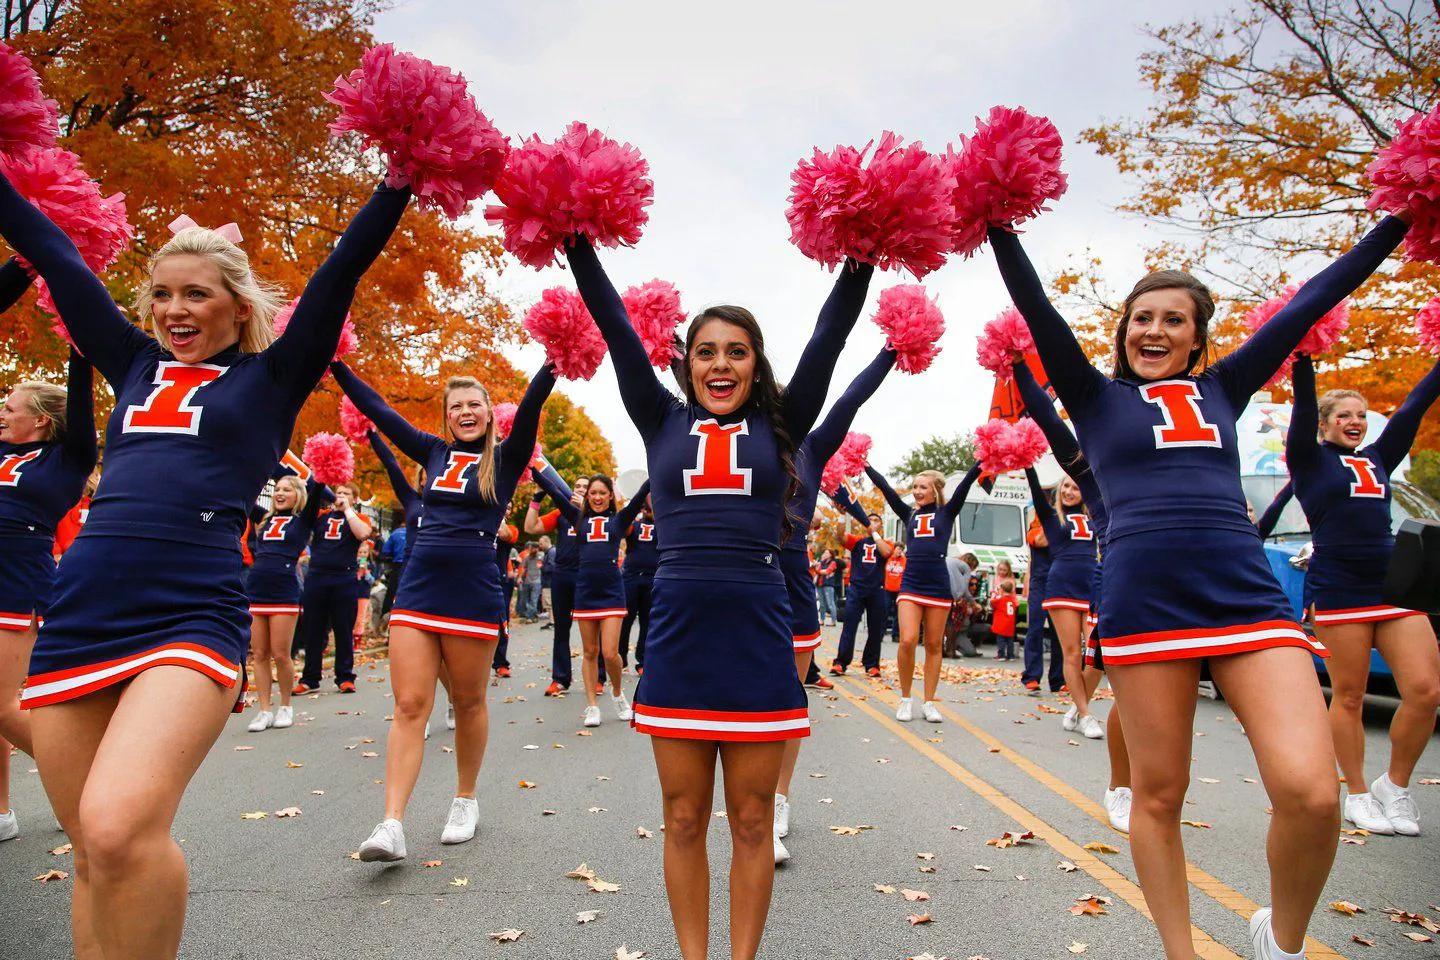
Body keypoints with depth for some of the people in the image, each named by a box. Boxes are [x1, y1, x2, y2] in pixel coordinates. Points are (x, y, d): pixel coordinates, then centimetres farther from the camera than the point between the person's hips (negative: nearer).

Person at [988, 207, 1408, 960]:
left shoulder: (1220, 390, 19)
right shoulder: (1097, 398, 11)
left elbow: (1312, 301, 22)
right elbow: (1035, 308, 3)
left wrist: (1401, 216, 25)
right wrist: (997, 221, -4)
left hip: (1249, 596, 3)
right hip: (1144, 605, -2)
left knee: (1312, 794, -12)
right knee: (1158, 795, 3)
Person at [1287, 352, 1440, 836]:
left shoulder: (1377, 459, 19)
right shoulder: (1310, 459, 4)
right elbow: (1304, 404, -10)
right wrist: (1303, 355, -21)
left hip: (1394, 584, 5)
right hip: (1339, 590, -5)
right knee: (1349, 697, 1)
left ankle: (1395, 785, 14)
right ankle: (1358, 795, 15)